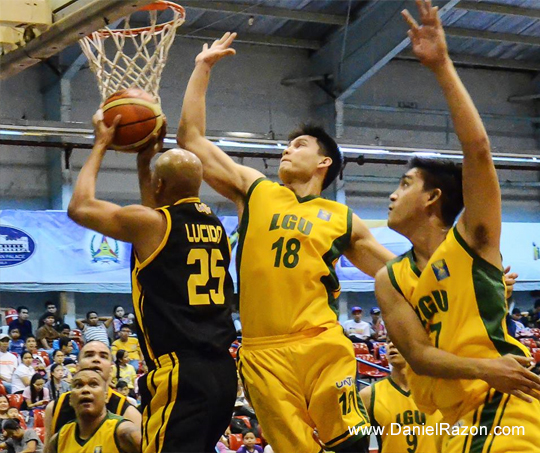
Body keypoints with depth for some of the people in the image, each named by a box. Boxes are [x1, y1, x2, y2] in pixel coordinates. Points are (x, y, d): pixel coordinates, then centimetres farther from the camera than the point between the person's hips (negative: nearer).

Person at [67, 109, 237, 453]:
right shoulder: (215, 225, 13)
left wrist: (101, 146, 18)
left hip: (181, 374, -8)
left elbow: (79, 208, 8)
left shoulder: (150, 223, -7)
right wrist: (145, 159, 36)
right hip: (223, 371, 8)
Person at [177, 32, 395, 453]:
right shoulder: (254, 191, 14)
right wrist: (202, 69, 15)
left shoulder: (343, 220, 13)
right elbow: (192, 139, 14)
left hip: (323, 347, 0)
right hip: (264, 354, 0)